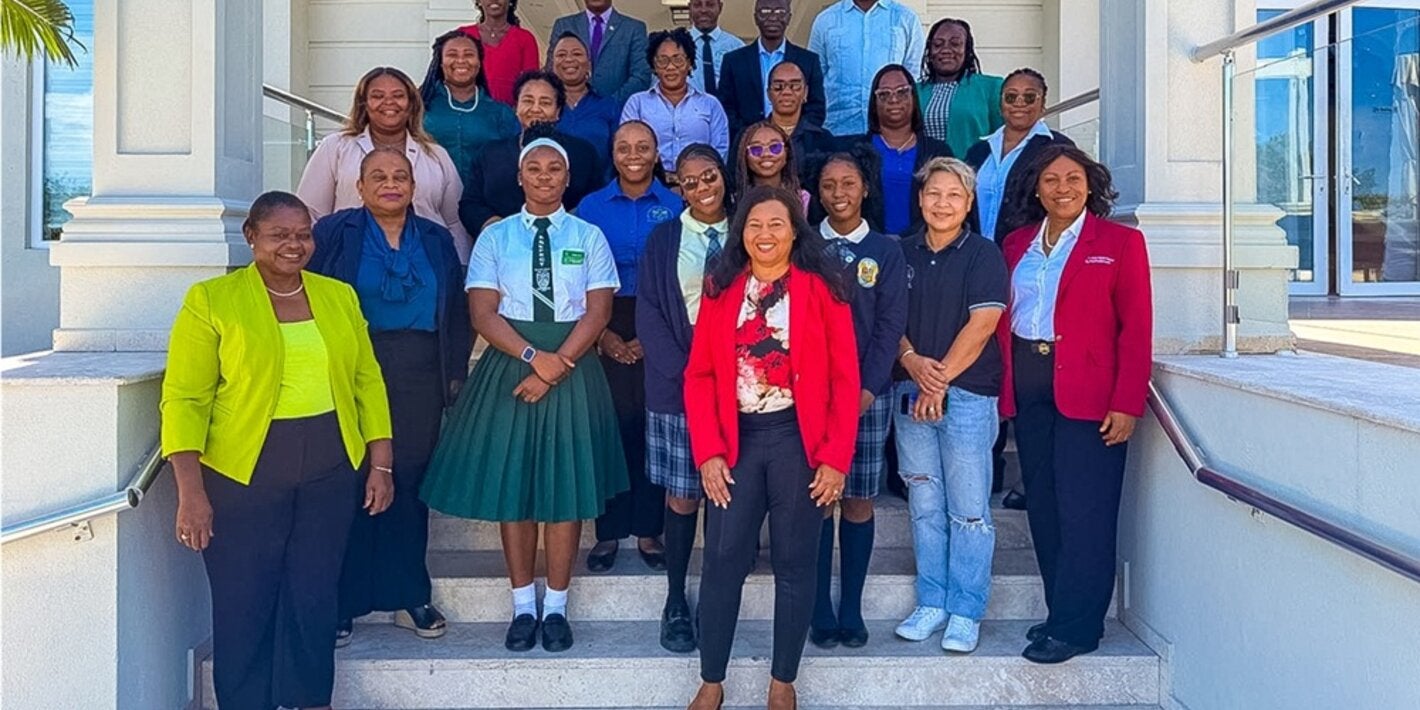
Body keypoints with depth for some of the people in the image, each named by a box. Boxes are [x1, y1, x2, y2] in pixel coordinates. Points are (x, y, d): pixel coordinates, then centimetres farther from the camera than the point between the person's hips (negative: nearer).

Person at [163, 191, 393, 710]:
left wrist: (380, 464, 6)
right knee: (244, 604, 5)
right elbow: (184, 398, -6)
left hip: (331, 472, 3)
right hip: (242, 474, -3)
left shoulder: (339, 296, 9)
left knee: (315, 598, 8)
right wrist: (190, 491, -12)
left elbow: (367, 381, 11)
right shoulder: (211, 300, -2)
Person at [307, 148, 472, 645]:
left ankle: (409, 596, 17)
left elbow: (457, 311, 14)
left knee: (410, 483, 6)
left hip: (420, 380, 3)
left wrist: (456, 372, 8)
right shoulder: (334, 233, 3)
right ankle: (341, 603, 10)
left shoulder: (436, 241, 13)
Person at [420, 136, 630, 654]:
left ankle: (555, 608, 13)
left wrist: (558, 364, -15)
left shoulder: (589, 237, 6)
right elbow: (482, 313, -2)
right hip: (509, 367, 1)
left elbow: (598, 312, -3)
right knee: (511, 485, 3)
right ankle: (523, 607, 16)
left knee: (567, 486, 1)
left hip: (573, 369, 0)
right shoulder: (494, 237, 6)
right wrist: (533, 356, -16)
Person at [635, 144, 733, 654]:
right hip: (677, 387, -1)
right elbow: (649, 315, -1)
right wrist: (685, 374, -11)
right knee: (682, 496, 1)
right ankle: (676, 603, 14)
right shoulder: (662, 240, 5)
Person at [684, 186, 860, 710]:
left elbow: (844, 379, -4)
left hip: (799, 439, -2)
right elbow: (700, 375, 3)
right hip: (737, 438, 2)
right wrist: (708, 451, -6)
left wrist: (836, 457, -10)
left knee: (795, 563, 8)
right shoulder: (721, 287, 5)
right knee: (723, 560, 3)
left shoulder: (821, 287, -2)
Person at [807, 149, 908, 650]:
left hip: (868, 393, 0)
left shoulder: (886, 252, 7)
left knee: (858, 500, 3)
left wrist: (867, 389, -9)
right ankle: (820, 611, 8)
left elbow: (890, 326, 1)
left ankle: (851, 609, 13)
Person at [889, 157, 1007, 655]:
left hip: (967, 394, -4)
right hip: (910, 391, 4)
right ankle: (932, 603, 20)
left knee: (969, 509, 0)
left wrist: (940, 379, -11)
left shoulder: (983, 255, -1)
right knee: (925, 505, 9)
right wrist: (911, 361, -9)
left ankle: (966, 613, 9)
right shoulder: (902, 254, 11)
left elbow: (981, 325, -9)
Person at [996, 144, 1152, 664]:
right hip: (1027, 390, 5)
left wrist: (1126, 404, -12)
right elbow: (1003, 318, 12)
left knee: (1083, 513, -3)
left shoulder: (1120, 242, 0)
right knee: (1042, 507, 8)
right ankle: (1060, 614, 20)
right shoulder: (1018, 243, 14)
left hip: (1088, 394, -5)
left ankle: (1075, 628, 5)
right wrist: (1002, 387, 2)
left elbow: (1136, 329, -5)